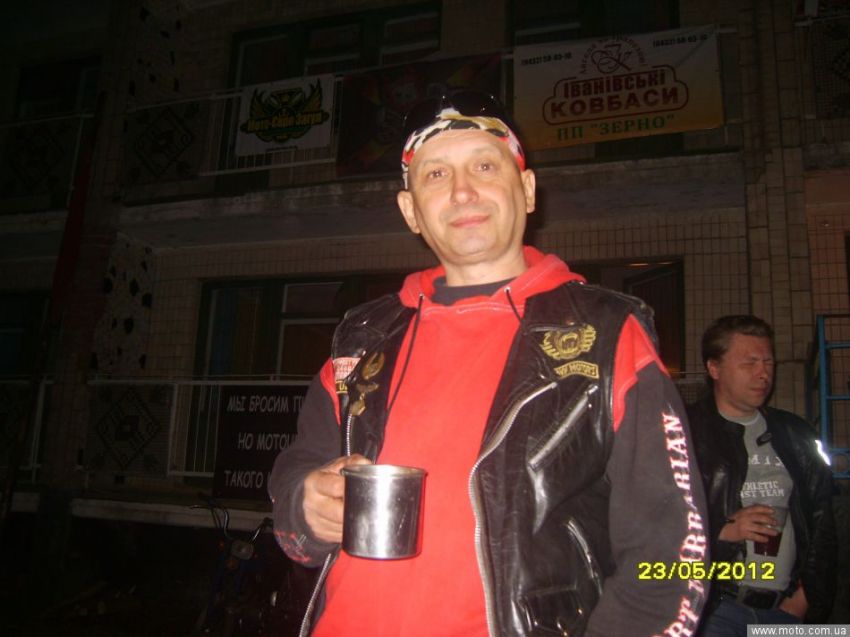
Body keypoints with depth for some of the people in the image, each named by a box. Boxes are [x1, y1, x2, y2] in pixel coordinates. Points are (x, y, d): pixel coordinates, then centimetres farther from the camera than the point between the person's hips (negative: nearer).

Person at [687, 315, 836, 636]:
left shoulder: (795, 435, 12)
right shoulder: (686, 433, -8)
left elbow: (821, 520, 14)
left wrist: (808, 593, 7)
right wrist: (722, 530, -19)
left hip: (787, 609, 5)